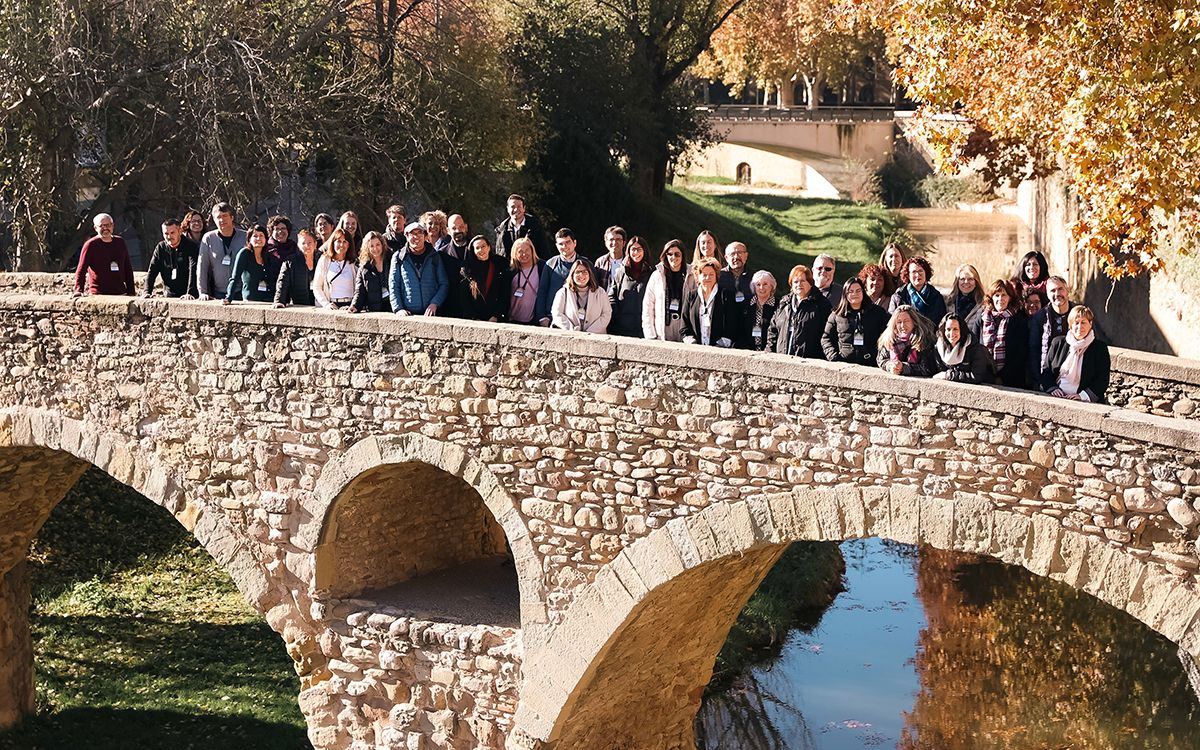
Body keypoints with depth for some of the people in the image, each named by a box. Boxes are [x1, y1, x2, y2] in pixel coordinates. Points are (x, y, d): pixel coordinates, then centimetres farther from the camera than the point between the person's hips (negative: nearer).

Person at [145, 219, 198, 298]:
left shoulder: (190, 246, -5)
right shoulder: (160, 248, 9)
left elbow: (193, 272, -15)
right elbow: (152, 271, 7)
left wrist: (190, 293, -27)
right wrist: (147, 292, -7)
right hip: (169, 296, 4)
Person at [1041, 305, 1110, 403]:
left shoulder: (1100, 348, 7)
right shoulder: (1058, 343, 15)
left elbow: (1102, 380, 0)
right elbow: (1046, 372, 16)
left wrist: (1082, 395, -13)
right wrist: (1052, 388, -3)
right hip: (1056, 398, 3)